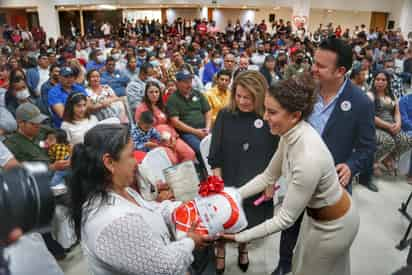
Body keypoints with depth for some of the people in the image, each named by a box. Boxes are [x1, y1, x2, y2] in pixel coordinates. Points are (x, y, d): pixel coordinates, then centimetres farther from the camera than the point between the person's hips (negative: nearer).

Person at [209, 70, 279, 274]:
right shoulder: (225, 115, -8)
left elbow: (276, 154, -2)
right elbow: (216, 153, -5)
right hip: (227, 181, 0)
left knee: (248, 219, 17)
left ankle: (243, 248, 48)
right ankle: (220, 251, 41)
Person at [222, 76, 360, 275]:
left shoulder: (309, 158, -40)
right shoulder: (291, 133, -15)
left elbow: (286, 218, -30)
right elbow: (268, 176, -1)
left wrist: (239, 237, -26)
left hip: (333, 225, -7)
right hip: (315, 212, 7)